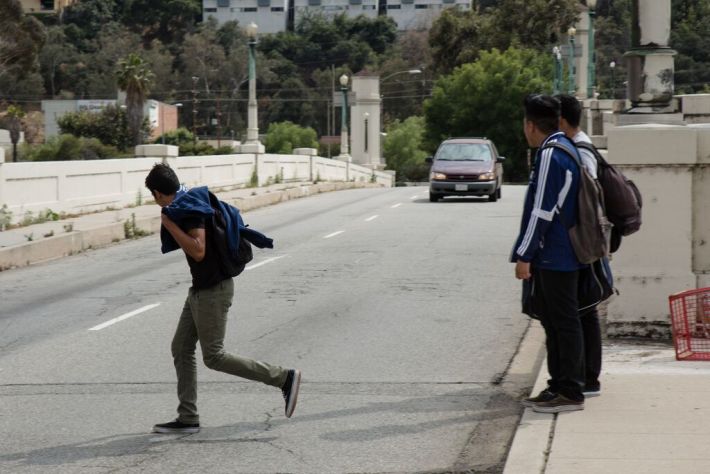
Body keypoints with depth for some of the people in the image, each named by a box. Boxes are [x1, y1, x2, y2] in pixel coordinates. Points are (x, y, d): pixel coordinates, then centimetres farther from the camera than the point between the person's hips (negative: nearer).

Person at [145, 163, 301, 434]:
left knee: (213, 356, -6)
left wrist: (169, 224, -22)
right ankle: (188, 419, 11)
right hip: (201, 289, 10)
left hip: (212, 291, -10)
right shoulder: (190, 202, 12)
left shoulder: (189, 209, -18)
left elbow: (198, 251, -27)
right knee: (181, 349, 9)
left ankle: (284, 378, -2)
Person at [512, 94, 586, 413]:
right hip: (557, 255, 10)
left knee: (563, 322, -5)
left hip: (554, 256, -10)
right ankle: (559, 385, 20)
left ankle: (570, 393, -1)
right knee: (550, 318, 15)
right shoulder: (567, 149, 15)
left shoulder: (550, 155, -17)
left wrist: (524, 256, -17)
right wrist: (529, 254, 22)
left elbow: (541, 212, -20)